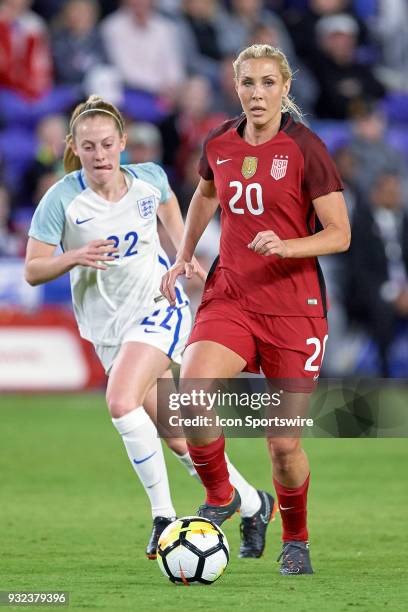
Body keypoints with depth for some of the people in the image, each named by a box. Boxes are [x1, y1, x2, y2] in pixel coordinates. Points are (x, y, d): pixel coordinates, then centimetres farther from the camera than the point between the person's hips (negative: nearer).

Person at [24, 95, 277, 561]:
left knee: (122, 402, -27)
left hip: (159, 309, -2)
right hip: (107, 327, 2)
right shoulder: (61, 199, -12)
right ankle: (253, 504, 24)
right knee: (178, 436, 4)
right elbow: (33, 270, -9)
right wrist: (75, 257, -26)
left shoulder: (148, 179, -6)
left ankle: (164, 516, -15)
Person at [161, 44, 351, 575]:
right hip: (229, 298, 3)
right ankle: (220, 496, 1)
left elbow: (339, 234, -9)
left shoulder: (305, 149, -9)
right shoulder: (219, 144, 5)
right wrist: (183, 256, 19)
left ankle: (296, 540, 27)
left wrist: (285, 246, -25)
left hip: (293, 307, -3)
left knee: (284, 442, 0)